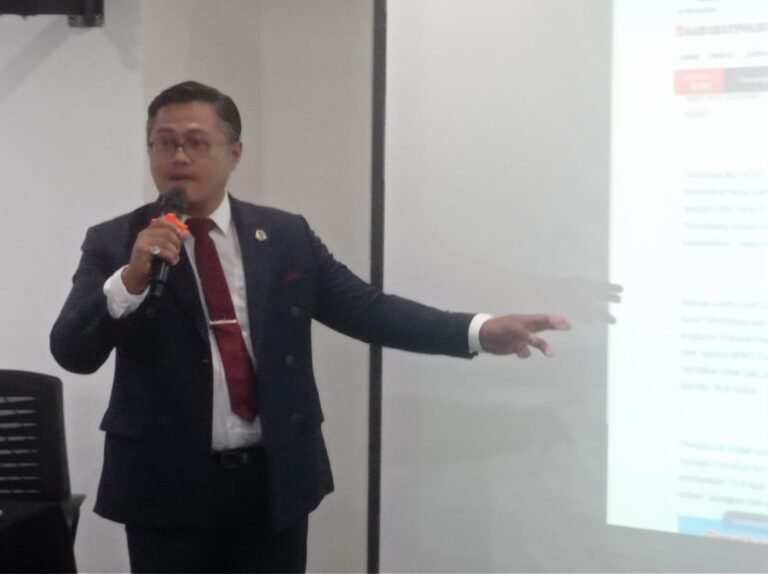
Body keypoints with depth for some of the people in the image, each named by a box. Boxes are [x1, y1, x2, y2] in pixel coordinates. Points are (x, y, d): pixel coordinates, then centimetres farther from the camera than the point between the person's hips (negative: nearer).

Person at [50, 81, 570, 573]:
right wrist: (131, 278, -27)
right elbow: (72, 353, -9)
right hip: (166, 486, -1)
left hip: (274, 481, 2)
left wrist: (479, 331, -13)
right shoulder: (113, 244, -2)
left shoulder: (287, 236, 3)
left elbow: (368, 309, -1)